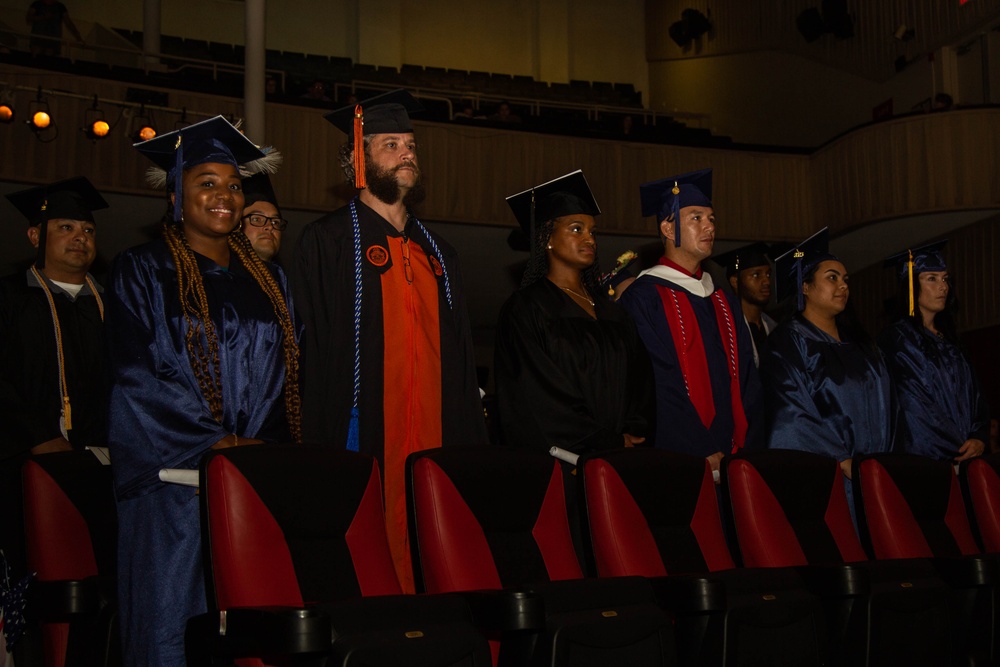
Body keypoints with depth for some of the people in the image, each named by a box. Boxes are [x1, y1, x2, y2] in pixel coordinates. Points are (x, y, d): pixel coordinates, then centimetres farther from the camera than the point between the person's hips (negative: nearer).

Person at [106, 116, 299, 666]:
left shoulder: (265, 280, 16)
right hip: (177, 475, -4)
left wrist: (268, 445, -1)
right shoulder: (143, 271, 1)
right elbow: (135, 377, -8)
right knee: (173, 623, -4)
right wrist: (217, 443, -15)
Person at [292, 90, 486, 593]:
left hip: (436, 452, 5)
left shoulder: (438, 254, 20)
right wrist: (327, 449, -13)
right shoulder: (327, 242, 2)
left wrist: (471, 451, 13)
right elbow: (315, 355, -5)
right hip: (364, 446, -5)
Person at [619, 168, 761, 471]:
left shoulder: (725, 303, 17)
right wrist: (703, 453, -16)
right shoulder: (644, 296, -6)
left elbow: (747, 378, 15)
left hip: (735, 459, 6)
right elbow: (652, 385, -13)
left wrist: (746, 445, 0)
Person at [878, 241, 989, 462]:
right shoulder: (897, 339, -6)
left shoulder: (948, 341, 16)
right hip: (925, 459, -6)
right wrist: (958, 450, -12)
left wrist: (979, 438, -5)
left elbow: (973, 395, 13)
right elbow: (912, 406, -12)